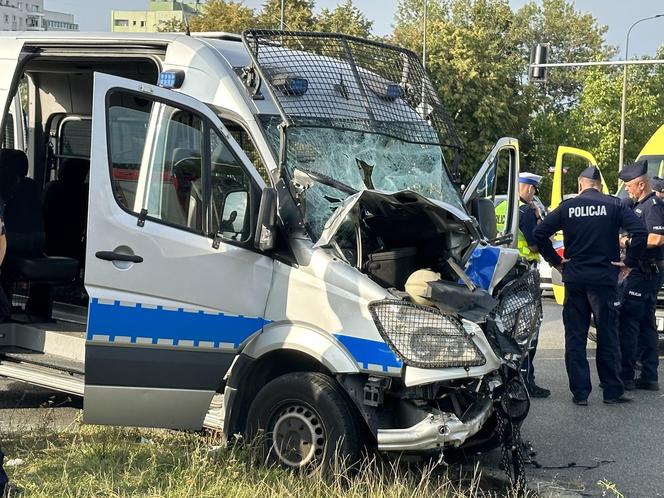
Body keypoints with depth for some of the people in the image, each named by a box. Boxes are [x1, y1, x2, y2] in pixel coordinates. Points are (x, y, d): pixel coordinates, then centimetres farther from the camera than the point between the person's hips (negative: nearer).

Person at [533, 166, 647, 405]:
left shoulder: (567, 207, 3)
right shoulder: (614, 205, -1)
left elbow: (539, 233, -1)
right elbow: (640, 232, -14)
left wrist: (555, 261, 5)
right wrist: (629, 262, -4)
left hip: (574, 279, 1)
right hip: (605, 279, -1)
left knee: (575, 337, 7)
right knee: (607, 336, 8)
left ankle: (580, 392, 7)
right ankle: (612, 391, 13)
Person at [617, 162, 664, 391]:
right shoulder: (638, 205, 18)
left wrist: (628, 242, -15)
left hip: (644, 274, -10)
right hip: (642, 272, 10)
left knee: (628, 322, -8)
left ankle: (625, 376, -4)